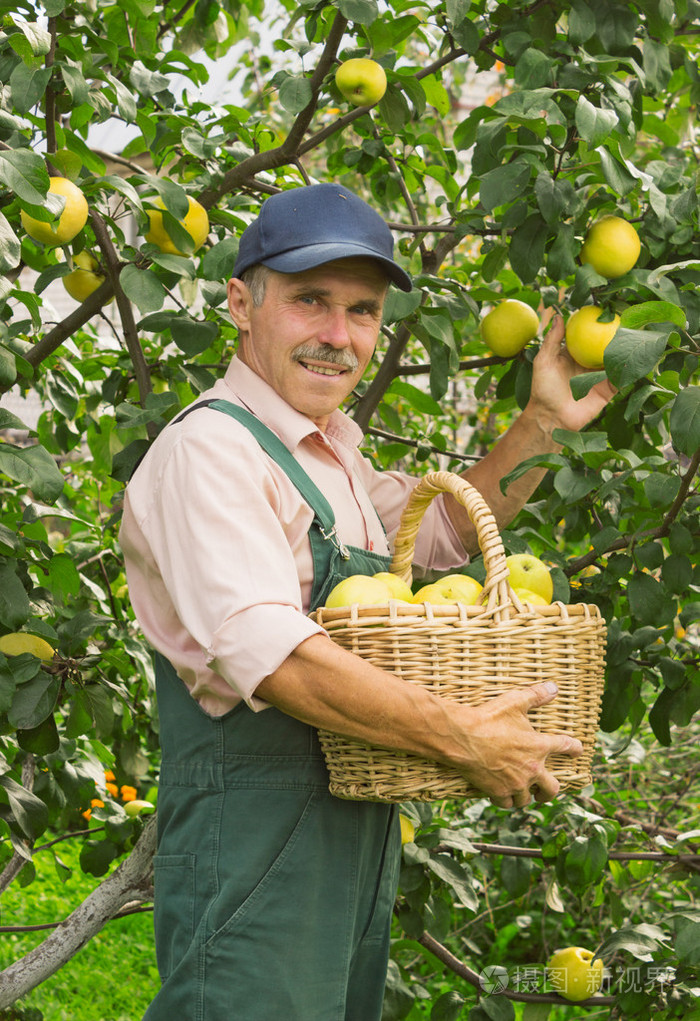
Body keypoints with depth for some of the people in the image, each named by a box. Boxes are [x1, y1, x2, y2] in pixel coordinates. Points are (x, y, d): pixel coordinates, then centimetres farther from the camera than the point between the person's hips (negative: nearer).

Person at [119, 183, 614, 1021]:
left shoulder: (332, 455, 15)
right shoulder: (209, 449, -15)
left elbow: (443, 530, 30)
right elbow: (267, 653, -27)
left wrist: (541, 424, 15)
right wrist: (461, 740, -24)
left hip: (355, 850, 10)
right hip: (255, 854, -10)